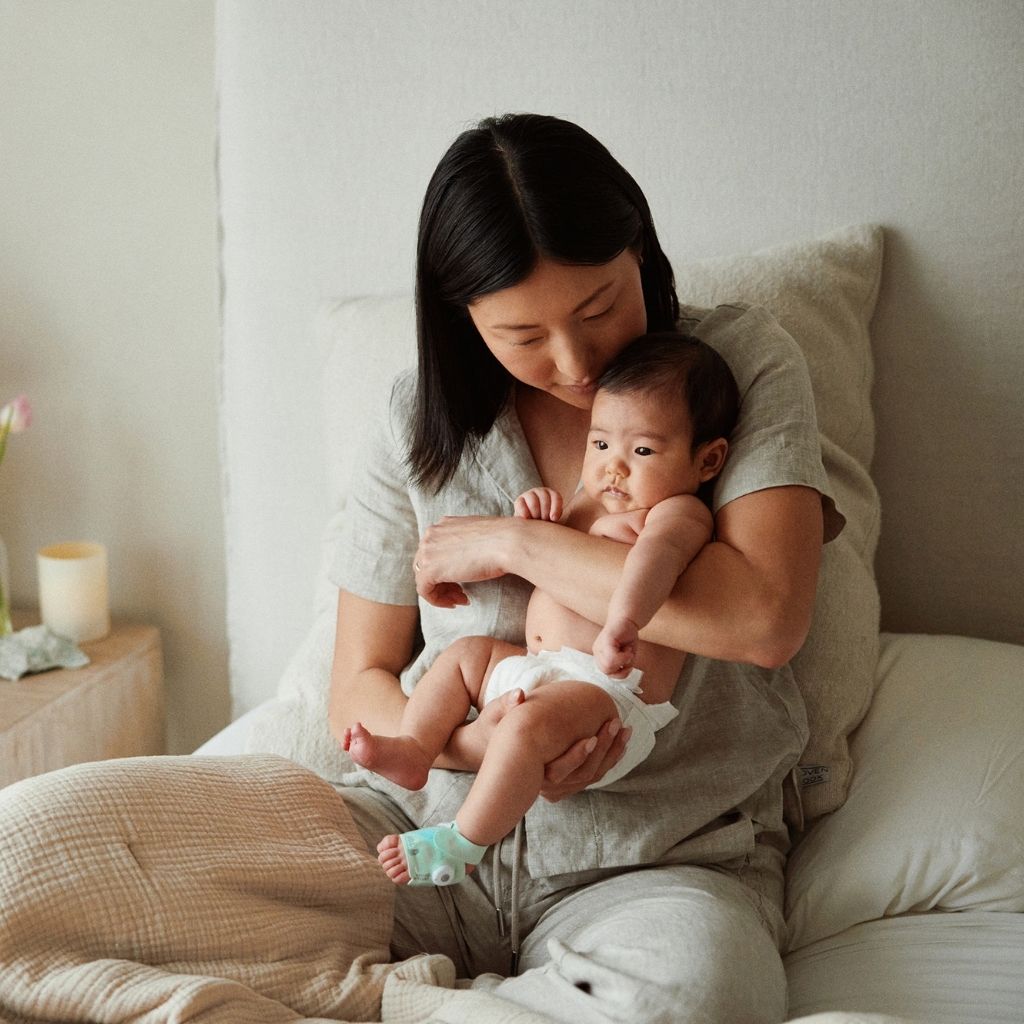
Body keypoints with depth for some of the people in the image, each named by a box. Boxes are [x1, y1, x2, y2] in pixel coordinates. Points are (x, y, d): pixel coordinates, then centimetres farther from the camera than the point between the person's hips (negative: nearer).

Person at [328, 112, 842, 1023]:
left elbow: (766, 616, -17)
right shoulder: (420, 425, 3)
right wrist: (470, 745, -17)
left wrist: (510, 544, -12)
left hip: (663, 862, 0)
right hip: (434, 823, 1)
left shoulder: (744, 360, -2)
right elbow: (359, 689, 6)